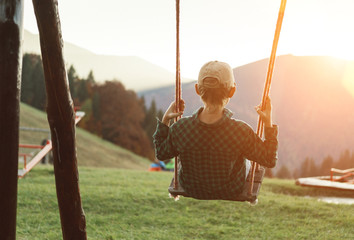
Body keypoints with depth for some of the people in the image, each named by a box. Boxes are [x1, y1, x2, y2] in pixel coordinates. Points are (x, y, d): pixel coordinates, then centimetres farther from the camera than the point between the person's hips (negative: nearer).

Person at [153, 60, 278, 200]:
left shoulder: (179, 129, -30)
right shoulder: (241, 132, -36)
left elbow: (161, 154, -7)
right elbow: (269, 161, -17)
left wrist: (165, 119, -3)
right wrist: (268, 124, -13)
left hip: (191, 190, 1)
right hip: (230, 192, -1)